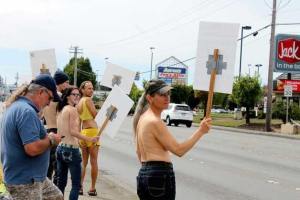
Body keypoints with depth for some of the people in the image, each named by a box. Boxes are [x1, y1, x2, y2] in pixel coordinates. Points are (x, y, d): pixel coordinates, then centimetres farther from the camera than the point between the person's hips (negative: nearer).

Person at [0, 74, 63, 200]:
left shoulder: (17, 106, 11)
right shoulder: (26, 111, -23)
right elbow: (32, 148, -31)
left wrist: (46, 137, 12)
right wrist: (51, 140, -13)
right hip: (24, 181, -11)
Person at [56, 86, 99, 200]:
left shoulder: (61, 109, 12)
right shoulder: (73, 109, -11)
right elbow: (73, 131, -19)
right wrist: (90, 139, -21)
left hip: (60, 148, 9)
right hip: (71, 149, -9)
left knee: (61, 183, 14)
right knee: (76, 184, -2)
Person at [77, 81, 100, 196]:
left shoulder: (79, 103, 16)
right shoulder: (88, 100, -8)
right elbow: (96, 115, -8)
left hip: (83, 132, 7)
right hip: (92, 131, -7)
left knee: (84, 162, 13)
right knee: (93, 161, 0)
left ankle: (80, 187, 10)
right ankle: (92, 188, 2)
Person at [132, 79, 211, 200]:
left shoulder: (142, 118, 12)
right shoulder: (155, 122, -16)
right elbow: (179, 150, -16)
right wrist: (200, 131, -13)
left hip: (143, 173, 9)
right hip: (160, 175, -9)